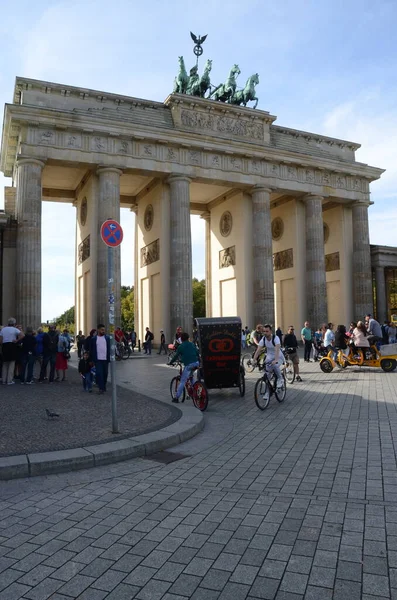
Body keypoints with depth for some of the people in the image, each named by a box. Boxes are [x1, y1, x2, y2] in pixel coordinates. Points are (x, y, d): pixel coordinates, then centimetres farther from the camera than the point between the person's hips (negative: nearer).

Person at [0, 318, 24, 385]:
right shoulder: (15, 329, -3)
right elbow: (22, 335, -19)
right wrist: (17, 340, -9)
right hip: (12, 346, -4)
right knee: (11, 364, 1)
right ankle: (9, 381, -1)